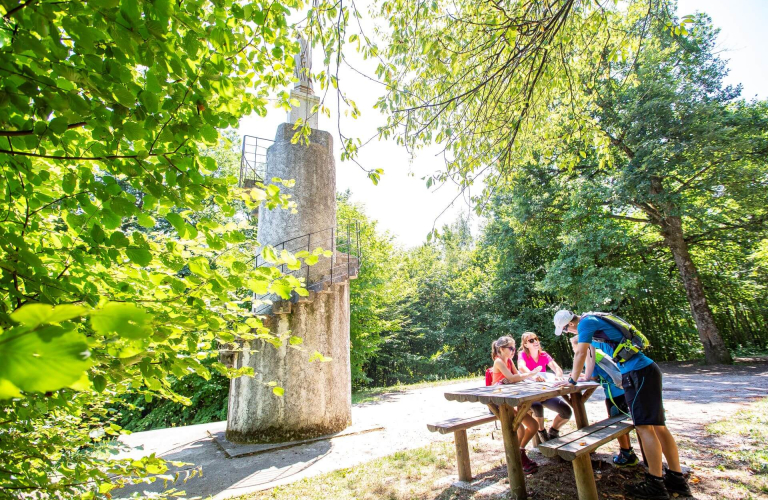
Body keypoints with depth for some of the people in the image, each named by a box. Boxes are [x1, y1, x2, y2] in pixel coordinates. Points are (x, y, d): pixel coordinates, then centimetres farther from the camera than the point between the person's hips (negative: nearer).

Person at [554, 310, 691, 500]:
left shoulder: (586, 322, -12)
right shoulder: (592, 320, 16)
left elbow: (580, 353, -14)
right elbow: (589, 351, 27)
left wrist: (572, 380, -3)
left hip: (638, 373, -10)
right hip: (646, 370, 10)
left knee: (644, 426, -4)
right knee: (657, 425, 13)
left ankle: (656, 484, 3)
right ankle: (677, 479, 20)